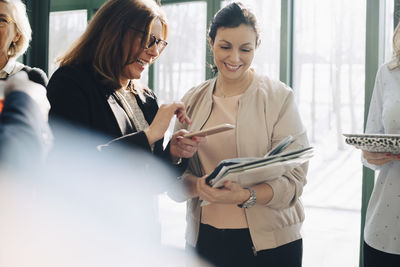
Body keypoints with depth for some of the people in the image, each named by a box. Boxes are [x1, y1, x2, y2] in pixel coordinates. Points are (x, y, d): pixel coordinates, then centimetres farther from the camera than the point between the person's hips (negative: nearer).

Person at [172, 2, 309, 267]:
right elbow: (174, 174, 1)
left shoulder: (279, 97, -7)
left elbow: (293, 179, -12)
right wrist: (198, 185, -20)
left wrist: (244, 196, -29)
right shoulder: (193, 100, 3)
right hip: (204, 237, 3)